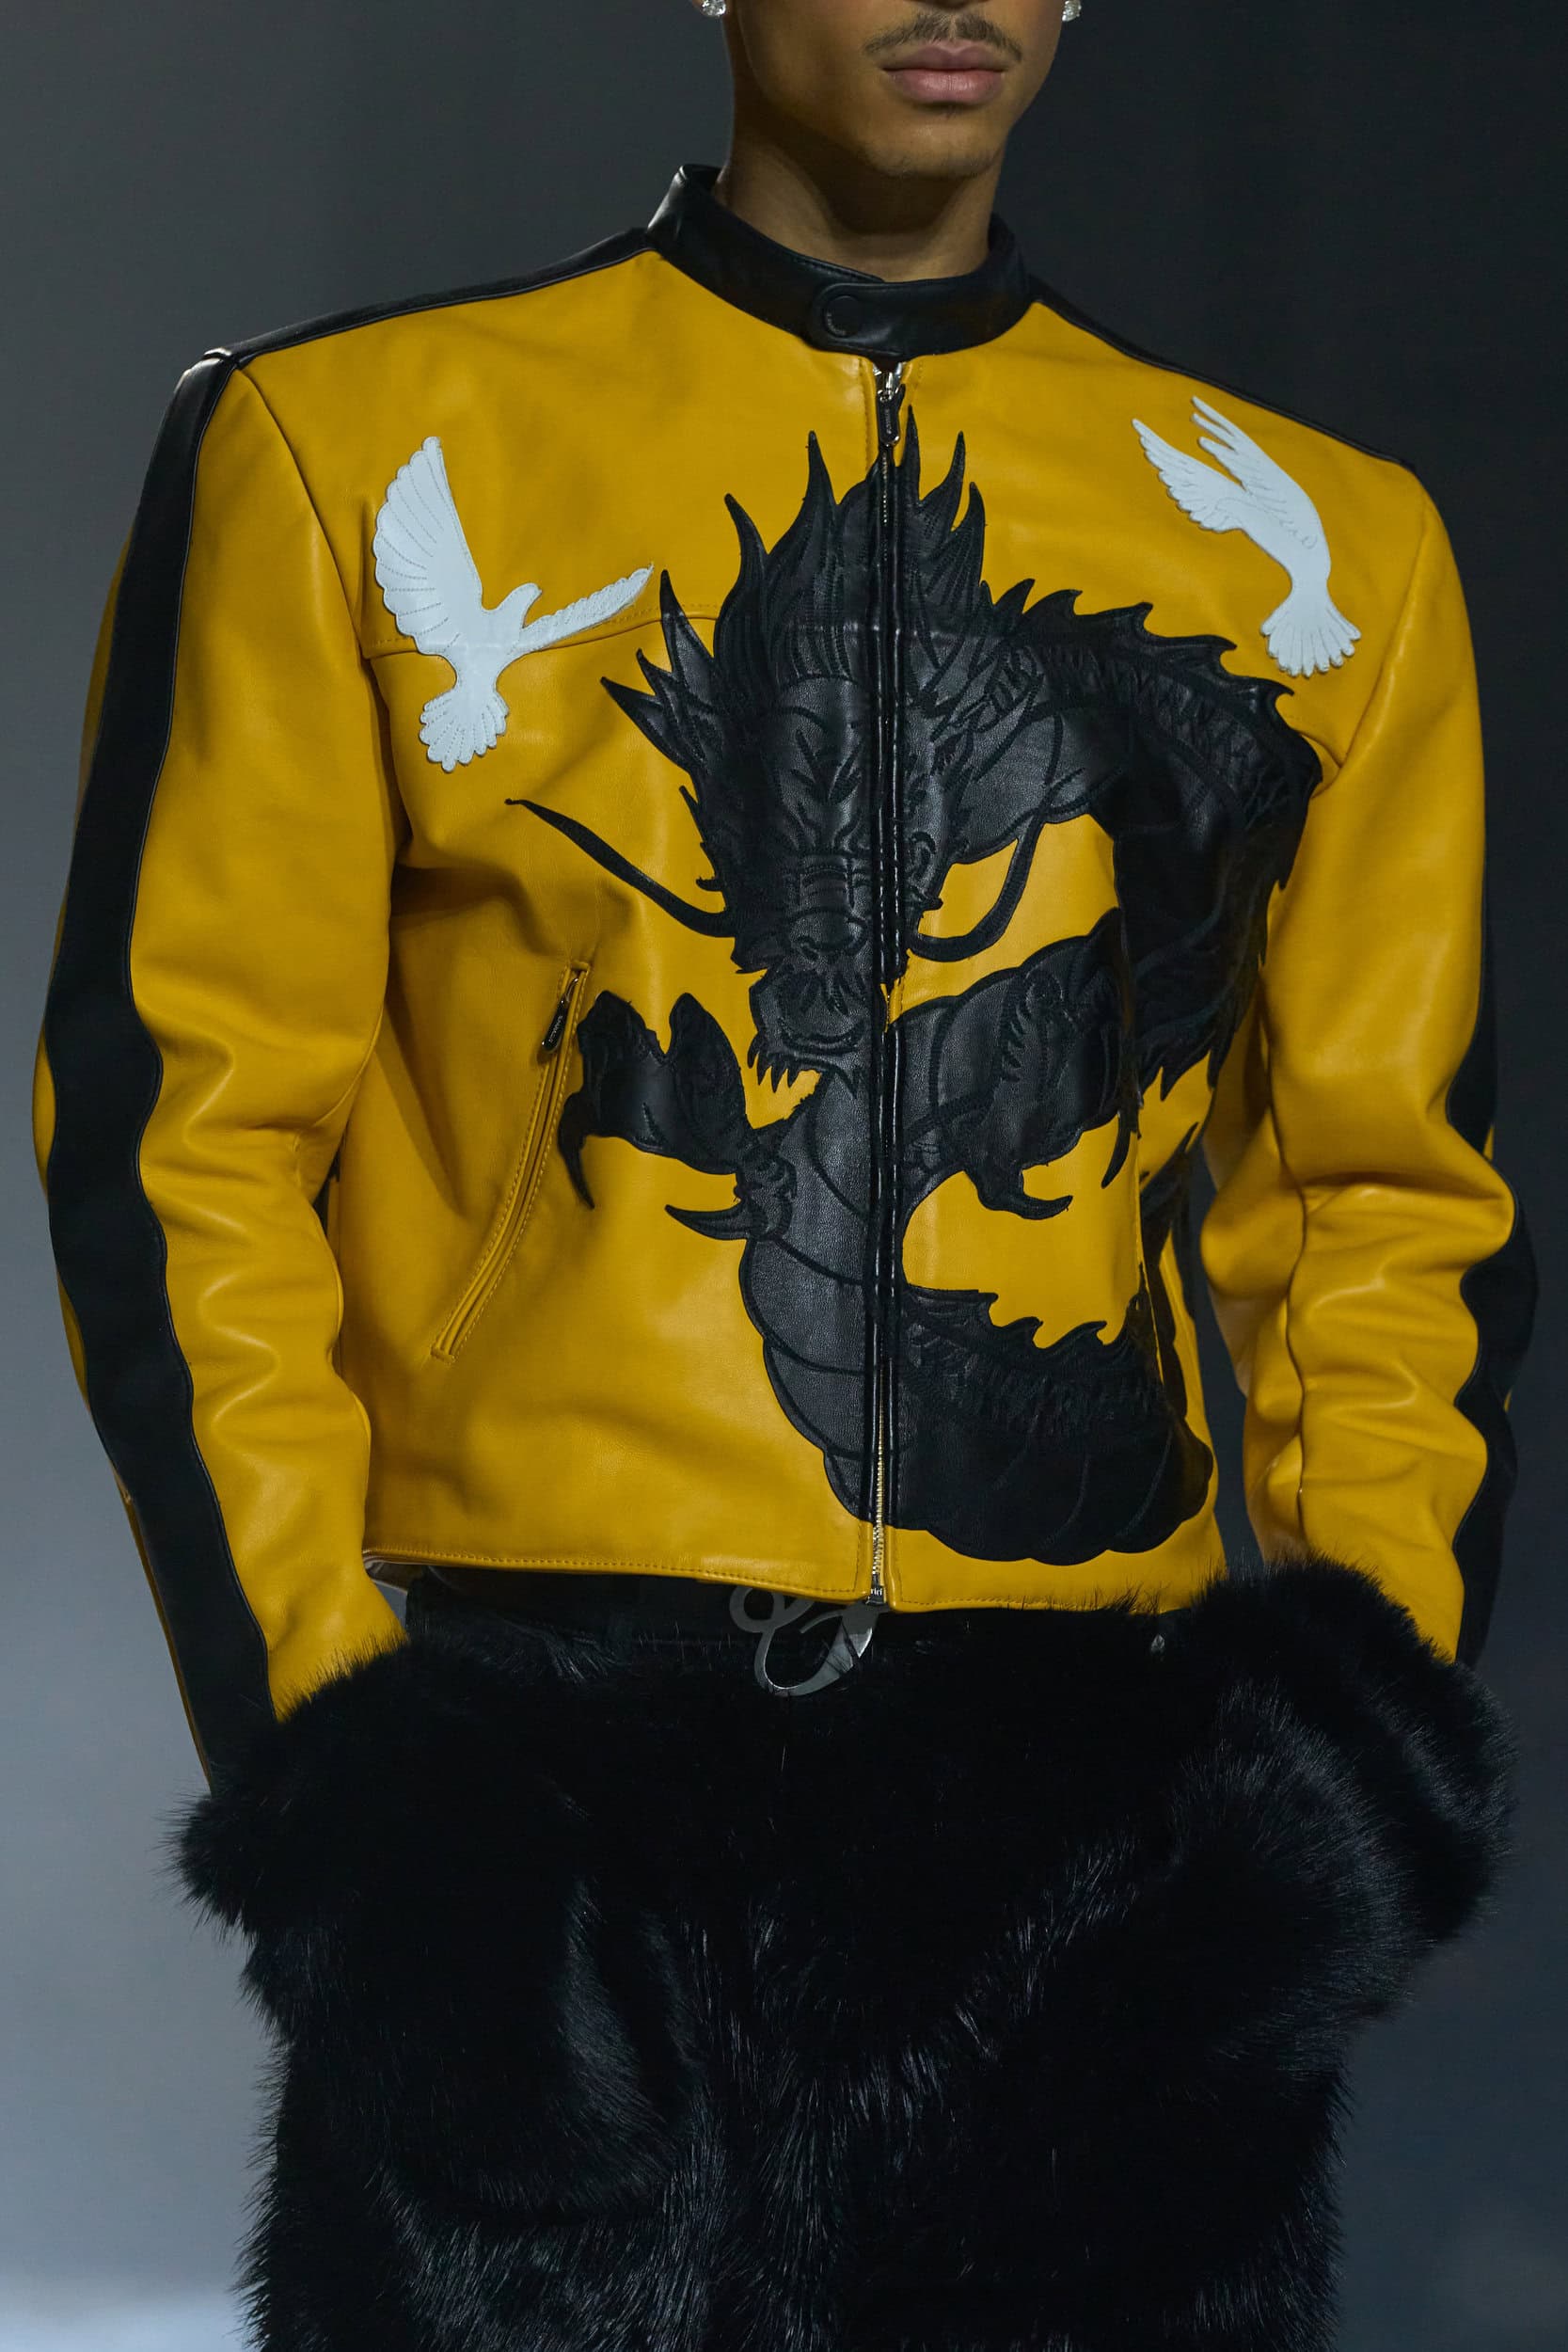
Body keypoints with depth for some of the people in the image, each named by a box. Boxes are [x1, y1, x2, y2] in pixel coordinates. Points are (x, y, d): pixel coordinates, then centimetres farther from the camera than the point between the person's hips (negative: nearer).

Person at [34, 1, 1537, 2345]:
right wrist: (325, 1716, -6)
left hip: (1098, 1800, 2)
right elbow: (185, 1123, 4)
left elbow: (1388, 1199, 16)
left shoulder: (1321, 547, 14)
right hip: (534, 1772, -2)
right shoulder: (350, 454, 6)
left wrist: (1373, 1664, 0)